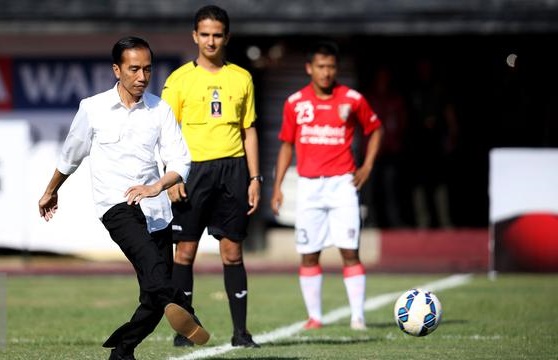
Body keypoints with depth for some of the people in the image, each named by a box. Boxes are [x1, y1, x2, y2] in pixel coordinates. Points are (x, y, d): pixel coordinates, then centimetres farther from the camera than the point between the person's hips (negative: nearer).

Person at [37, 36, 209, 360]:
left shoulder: (160, 109, 7)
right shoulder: (93, 109, 3)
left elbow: (180, 160, -2)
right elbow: (70, 157, 19)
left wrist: (157, 186, -21)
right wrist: (51, 192, 32)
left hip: (156, 209, 4)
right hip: (115, 204, -3)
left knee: (154, 298, 1)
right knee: (147, 253, -36)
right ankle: (178, 308, -61)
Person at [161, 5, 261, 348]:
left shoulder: (241, 78, 10)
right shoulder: (180, 78, 3)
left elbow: (249, 130, 13)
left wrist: (255, 178, 7)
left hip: (232, 168, 2)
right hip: (193, 169, -2)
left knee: (233, 251, 2)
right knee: (185, 250, -1)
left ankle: (241, 330, 6)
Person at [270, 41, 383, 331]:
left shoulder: (352, 100, 0)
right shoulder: (295, 103, 4)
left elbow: (374, 130, 15)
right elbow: (287, 144, 13)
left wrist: (367, 166, 3)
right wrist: (277, 186, 7)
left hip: (342, 184, -2)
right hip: (308, 185, 2)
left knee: (349, 250, -7)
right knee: (308, 254, 3)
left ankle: (358, 316, -6)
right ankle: (314, 316, 10)